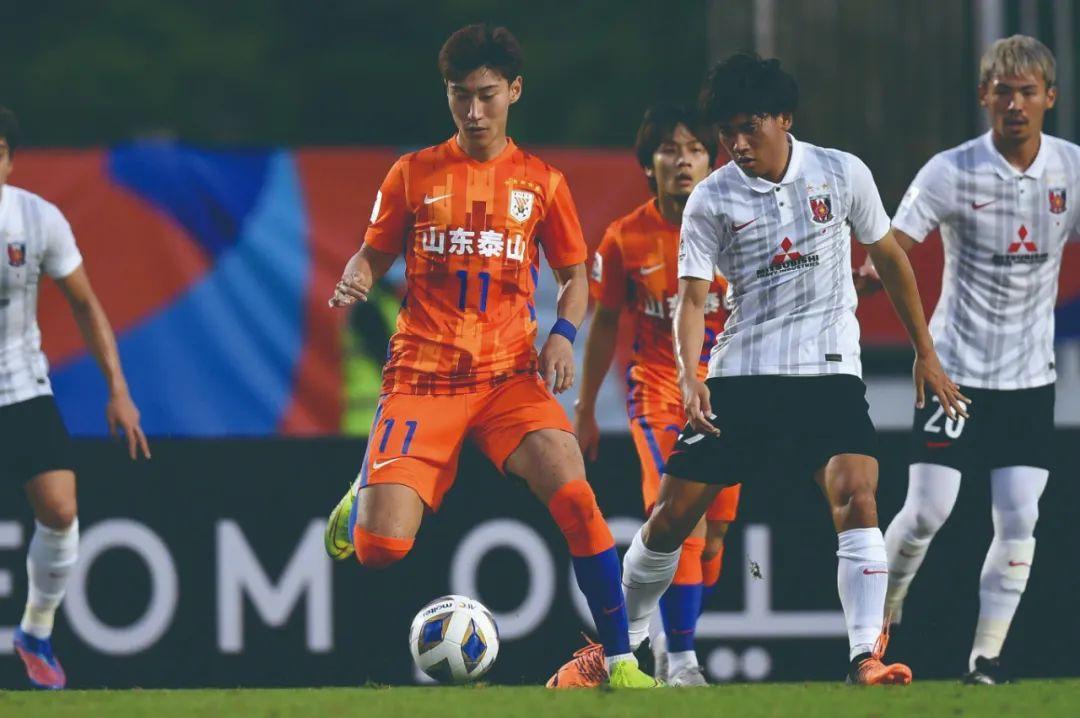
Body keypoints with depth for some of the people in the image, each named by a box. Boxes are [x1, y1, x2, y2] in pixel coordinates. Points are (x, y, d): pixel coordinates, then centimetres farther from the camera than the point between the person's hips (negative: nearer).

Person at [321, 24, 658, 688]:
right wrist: (355, 282, -11)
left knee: (573, 493, -26)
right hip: (422, 377, 0)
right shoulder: (414, 175, 7)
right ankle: (364, 499, 27)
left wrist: (563, 335, -4)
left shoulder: (541, 182, 8)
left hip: (510, 377, 0)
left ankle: (619, 658, -15)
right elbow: (374, 256, 13)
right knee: (380, 548, -13)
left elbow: (575, 277, 16)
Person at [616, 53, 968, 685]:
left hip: (829, 371, -1)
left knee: (856, 497, -24)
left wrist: (926, 354, 14)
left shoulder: (842, 174, -2)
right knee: (673, 516, 1)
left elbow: (888, 257, 11)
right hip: (742, 373, 1)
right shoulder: (711, 200, -3)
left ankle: (867, 659, -27)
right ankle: (622, 642, 23)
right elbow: (692, 298, -6)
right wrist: (690, 378, -25)